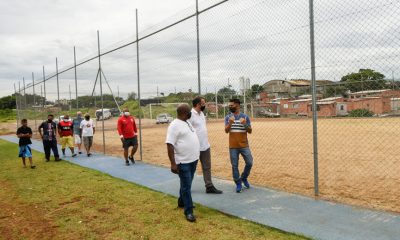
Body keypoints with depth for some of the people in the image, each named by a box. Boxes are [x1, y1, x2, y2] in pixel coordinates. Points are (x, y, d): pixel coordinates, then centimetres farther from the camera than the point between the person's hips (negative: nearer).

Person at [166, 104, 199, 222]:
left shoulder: (187, 122, 11)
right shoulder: (175, 125, -18)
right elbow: (170, 145, -22)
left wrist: (196, 155, 23)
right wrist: (173, 163, -25)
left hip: (193, 159, 9)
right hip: (183, 162, -9)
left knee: (187, 184, 21)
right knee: (186, 186, -1)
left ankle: (182, 201, 40)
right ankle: (188, 211, 8)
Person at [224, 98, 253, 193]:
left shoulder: (245, 117, 0)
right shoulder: (228, 117, 2)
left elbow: (250, 131, 0)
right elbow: (226, 131, -7)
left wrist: (245, 124, -19)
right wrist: (230, 123, -25)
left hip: (244, 145, 0)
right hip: (233, 146, 0)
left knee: (249, 163, 2)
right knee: (235, 166, 4)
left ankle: (244, 178, 27)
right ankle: (238, 183, 17)